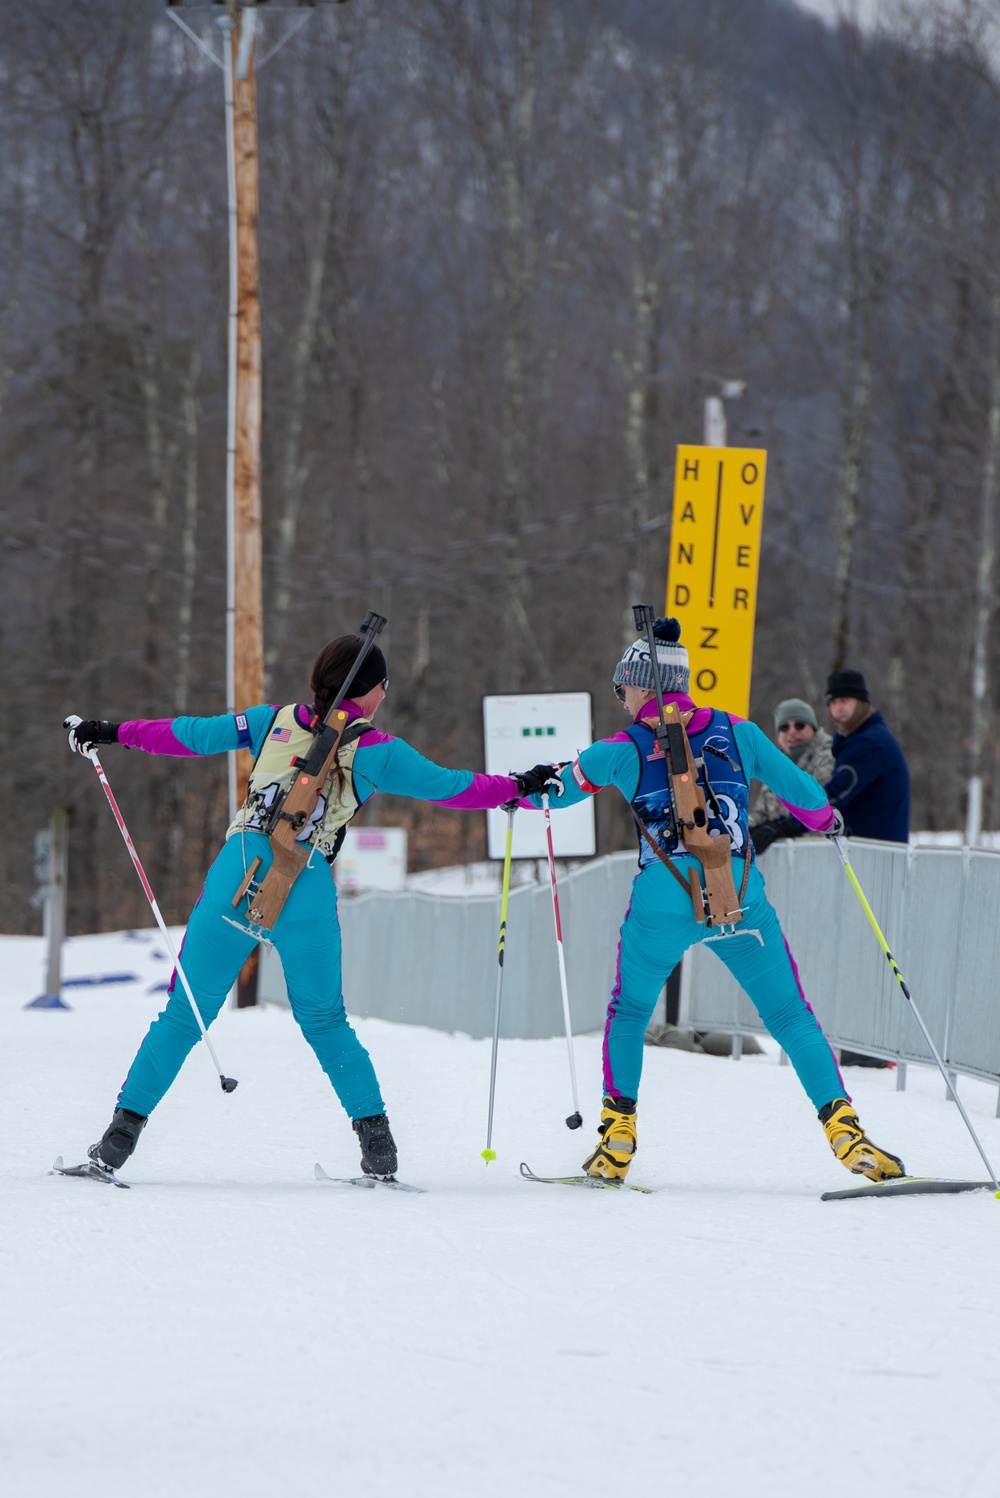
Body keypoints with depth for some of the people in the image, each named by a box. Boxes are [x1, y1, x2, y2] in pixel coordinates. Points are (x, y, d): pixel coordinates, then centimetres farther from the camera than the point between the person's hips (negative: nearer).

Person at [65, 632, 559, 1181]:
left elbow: (192, 734, 17)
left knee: (185, 1013, 7)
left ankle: (125, 1127, 1)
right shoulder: (376, 751, 7)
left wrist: (112, 733, 29)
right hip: (307, 894, -1)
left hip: (234, 881, 1)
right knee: (325, 1020, 17)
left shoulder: (275, 722, 13)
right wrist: (520, 786, 28)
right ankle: (375, 1137, 13)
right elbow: (452, 786, 13)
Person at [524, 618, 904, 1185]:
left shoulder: (624, 751, 4)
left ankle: (617, 1138, 17)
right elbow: (803, 794, 14)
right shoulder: (736, 733, 8)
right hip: (742, 899, 1)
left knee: (629, 1012, 22)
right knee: (791, 1016, 9)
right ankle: (844, 1128, -4)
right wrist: (826, 818, 37)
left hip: (663, 903, -1)